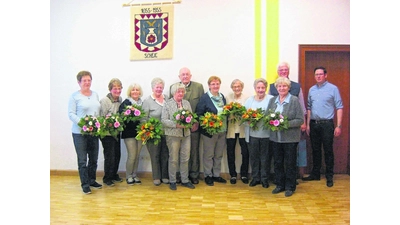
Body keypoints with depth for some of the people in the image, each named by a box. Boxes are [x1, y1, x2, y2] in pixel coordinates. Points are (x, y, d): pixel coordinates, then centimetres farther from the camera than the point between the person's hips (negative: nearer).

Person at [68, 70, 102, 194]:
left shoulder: (95, 94, 11)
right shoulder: (74, 96, -4)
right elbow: (71, 114, -8)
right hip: (79, 132, -5)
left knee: (94, 158, 13)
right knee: (82, 160, 1)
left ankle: (92, 180, 29)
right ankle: (85, 185, 13)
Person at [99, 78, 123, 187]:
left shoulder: (120, 99, 4)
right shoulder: (104, 100, -16)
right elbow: (101, 118, -16)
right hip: (107, 133, -6)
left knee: (117, 155, 14)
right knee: (110, 156, 1)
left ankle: (114, 174, 33)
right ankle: (107, 178, 19)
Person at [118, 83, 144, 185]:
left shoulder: (142, 103, 12)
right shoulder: (125, 103, -3)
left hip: (139, 132, 5)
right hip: (129, 133, -5)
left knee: (137, 156, 9)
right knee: (132, 156, -4)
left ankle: (134, 175, 23)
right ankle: (129, 176, 14)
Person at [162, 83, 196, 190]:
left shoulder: (187, 103, 11)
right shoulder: (168, 104, -3)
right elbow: (163, 120, -9)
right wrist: (176, 124, -20)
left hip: (186, 134, 4)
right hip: (173, 134, -4)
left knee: (185, 159, 10)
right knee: (173, 159, 4)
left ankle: (185, 180, 23)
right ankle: (172, 181, 18)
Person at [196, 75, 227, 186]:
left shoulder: (222, 97, 10)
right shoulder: (204, 98, -9)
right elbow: (198, 114, -12)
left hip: (222, 130, 6)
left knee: (219, 155, 15)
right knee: (208, 155, 7)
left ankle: (216, 175, 29)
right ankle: (208, 176, 22)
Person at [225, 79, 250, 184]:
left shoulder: (246, 98, 2)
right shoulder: (228, 97, 4)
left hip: (243, 129, -1)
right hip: (231, 129, 1)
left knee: (245, 153, 4)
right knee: (230, 153, 7)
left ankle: (244, 174, 23)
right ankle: (233, 175, 23)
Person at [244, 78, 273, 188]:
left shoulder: (271, 99, -1)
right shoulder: (249, 100, 10)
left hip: (266, 133, -3)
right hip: (252, 133, 3)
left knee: (265, 157, 9)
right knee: (253, 156, 11)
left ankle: (264, 178, 25)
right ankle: (255, 177, 27)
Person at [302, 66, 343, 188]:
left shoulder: (333, 88, -4)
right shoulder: (312, 90, 10)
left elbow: (339, 108, -5)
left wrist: (338, 126, -11)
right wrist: (308, 124, 10)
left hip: (327, 124, -4)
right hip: (313, 124, 5)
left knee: (328, 151, 3)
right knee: (315, 150, 13)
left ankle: (329, 176, 16)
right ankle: (315, 174, 25)